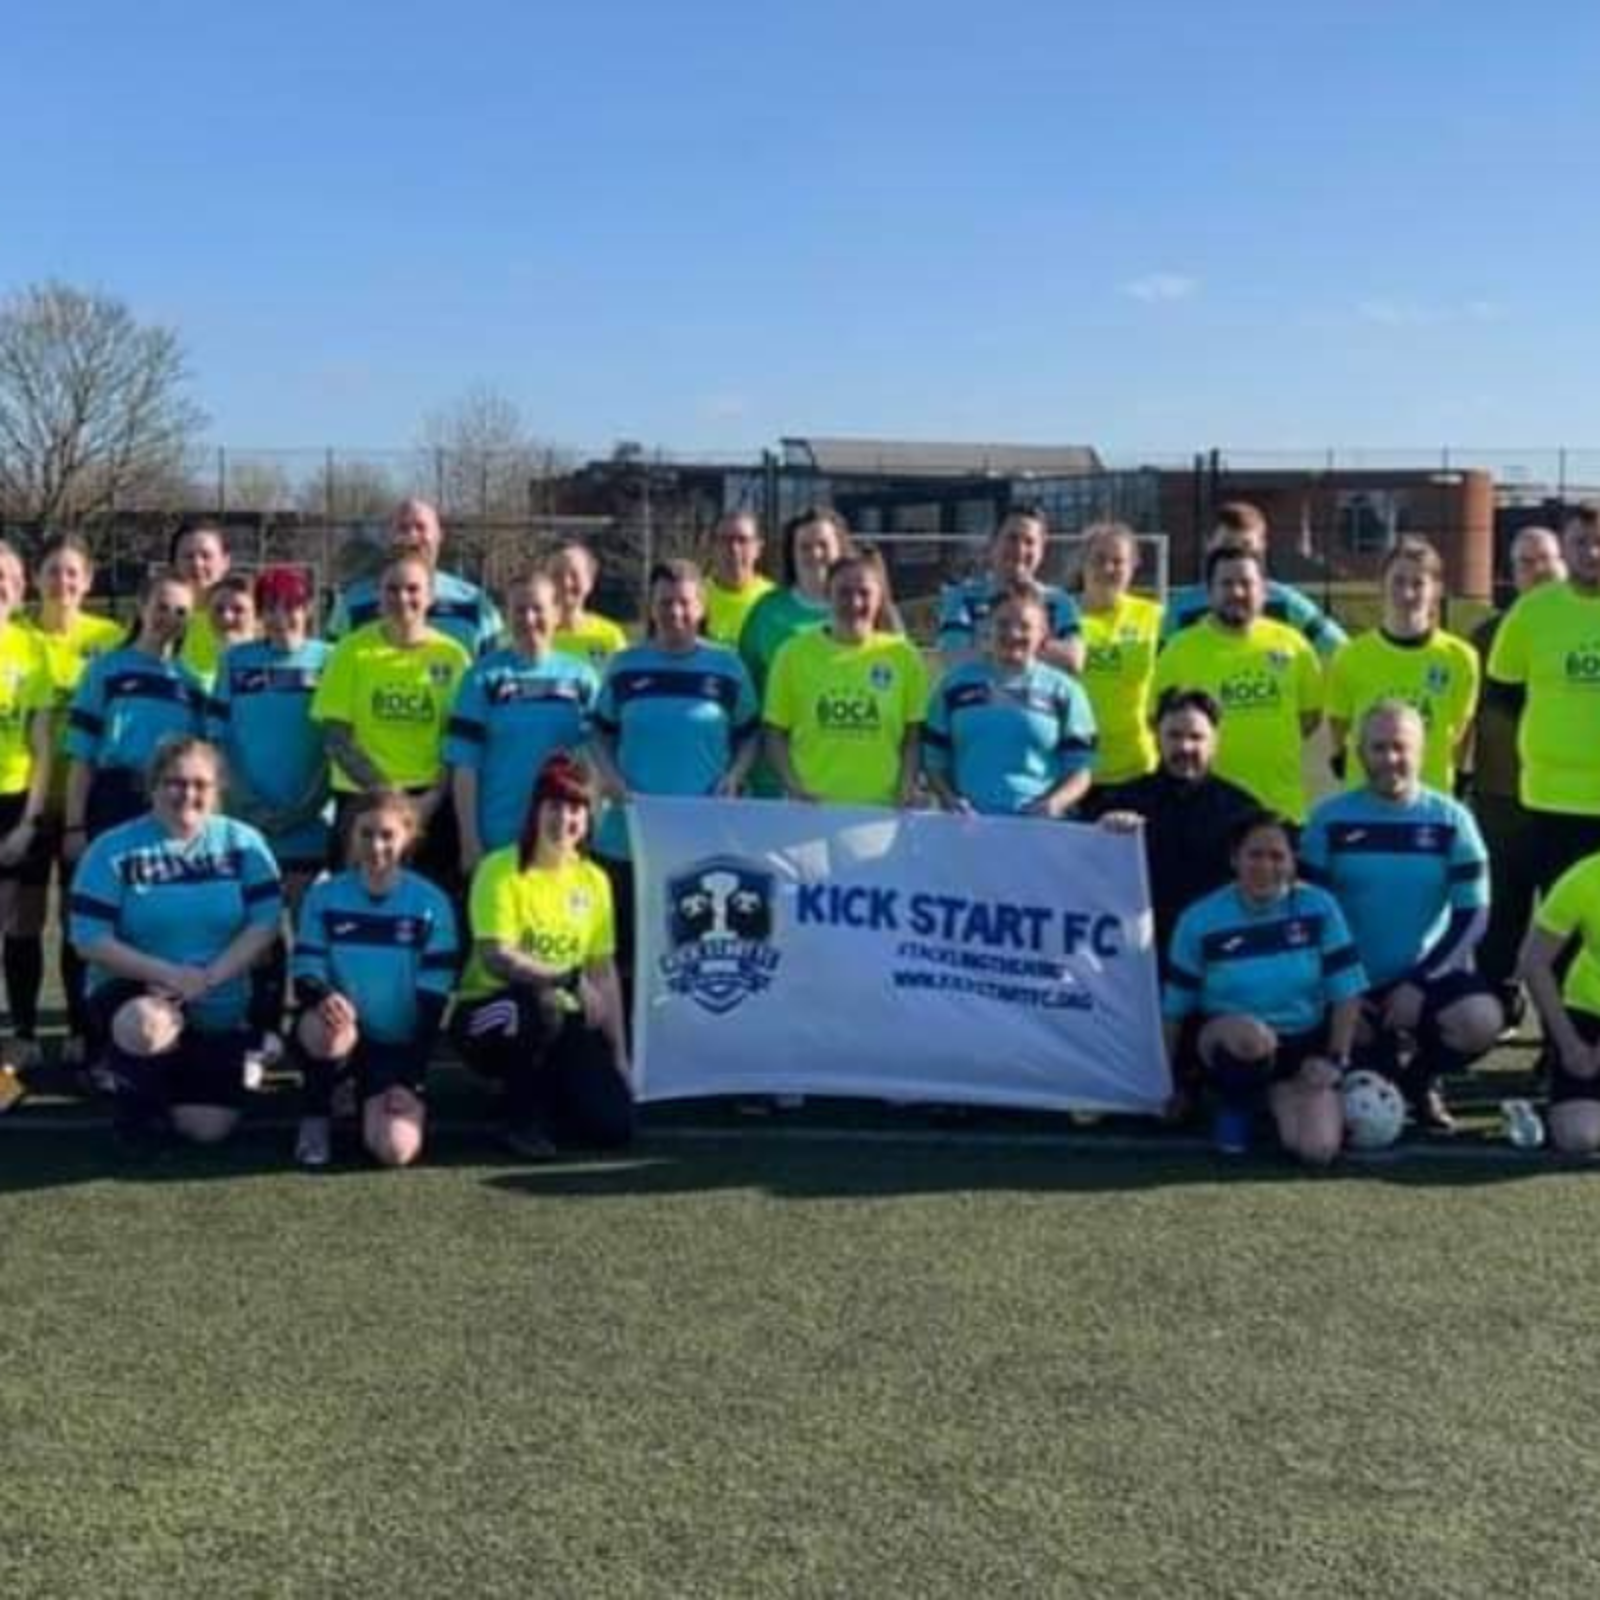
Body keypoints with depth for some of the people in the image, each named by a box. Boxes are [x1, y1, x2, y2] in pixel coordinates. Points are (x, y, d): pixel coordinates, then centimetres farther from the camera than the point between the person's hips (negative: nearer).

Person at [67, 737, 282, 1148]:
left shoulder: (242, 843, -3)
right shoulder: (113, 849, -10)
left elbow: (265, 924, -8)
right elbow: (88, 939, -14)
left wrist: (209, 977, -22)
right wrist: (167, 974, -24)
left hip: (218, 1009, 3)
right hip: (130, 994, -2)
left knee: (208, 1129, -3)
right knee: (143, 1026, -40)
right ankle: (138, 1094, -3)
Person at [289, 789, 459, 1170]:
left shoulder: (431, 903, -4)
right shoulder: (325, 895, -2)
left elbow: (434, 999, -5)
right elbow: (305, 976, -6)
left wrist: (412, 1079, -12)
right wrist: (324, 996, -31)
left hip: (398, 1048, -1)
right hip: (342, 1035, 1)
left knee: (396, 1150, -23)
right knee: (326, 1029, -37)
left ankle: (382, 1100, 14)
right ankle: (315, 1117, -6)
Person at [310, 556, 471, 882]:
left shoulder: (451, 655, 4)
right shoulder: (354, 650, 1)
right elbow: (335, 738, -1)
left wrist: (434, 797, -10)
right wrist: (383, 790, -11)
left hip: (434, 804, 1)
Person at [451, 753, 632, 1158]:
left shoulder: (593, 879, 3)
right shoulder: (501, 870, -12)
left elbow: (604, 971, 6)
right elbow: (495, 958, -24)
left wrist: (618, 1056, 2)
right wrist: (567, 978, -36)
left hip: (561, 1021, 4)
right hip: (488, 1011, -4)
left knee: (615, 1124, -13)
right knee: (539, 1003, -39)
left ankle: (544, 1099, 20)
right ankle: (524, 1119, -14)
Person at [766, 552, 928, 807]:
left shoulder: (903, 655, 5)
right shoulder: (795, 653, 4)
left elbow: (913, 737, 8)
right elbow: (776, 734, 6)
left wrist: (908, 788, -6)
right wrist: (793, 787, -7)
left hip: (883, 806, 0)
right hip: (813, 807, 0)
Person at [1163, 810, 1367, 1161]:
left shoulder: (1318, 907, -6)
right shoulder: (1200, 920, -9)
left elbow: (1347, 991, 0)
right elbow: (1174, 1007, -2)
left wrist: (1335, 1059, -7)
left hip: (1305, 1048, 2)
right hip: (1226, 1042, -2)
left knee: (1318, 1149, -19)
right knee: (1252, 1037, -40)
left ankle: (1277, 1095, 16)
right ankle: (1235, 1104, -4)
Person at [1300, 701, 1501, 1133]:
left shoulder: (1450, 819, -3)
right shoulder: (1330, 818, -4)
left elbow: (1472, 915, -6)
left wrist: (1419, 984, -16)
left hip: (1429, 974, 0)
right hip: (1352, 981, 0)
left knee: (1482, 1021, -29)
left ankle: (1419, 1077, 5)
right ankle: (1379, 1072, 24)